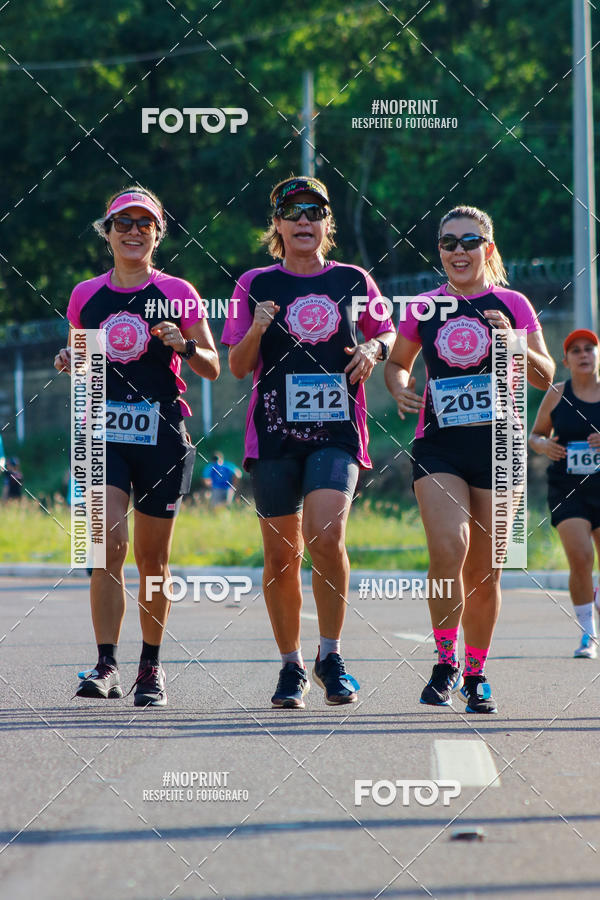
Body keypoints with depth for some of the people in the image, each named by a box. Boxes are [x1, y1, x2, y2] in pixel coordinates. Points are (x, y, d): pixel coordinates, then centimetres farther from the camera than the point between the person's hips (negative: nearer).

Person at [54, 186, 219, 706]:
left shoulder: (177, 294, 3)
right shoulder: (86, 296, 8)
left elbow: (213, 369, 5)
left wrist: (184, 346, -14)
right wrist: (70, 363, -2)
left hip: (161, 433, -1)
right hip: (104, 430, 1)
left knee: (153, 558, 5)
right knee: (107, 540, -16)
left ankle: (152, 667, 18)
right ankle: (107, 665, -14)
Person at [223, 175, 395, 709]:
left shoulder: (352, 281, 8)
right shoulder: (256, 285, 6)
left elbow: (388, 334, 21)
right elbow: (238, 367, 5)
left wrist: (374, 349, -1)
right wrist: (257, 331, -14)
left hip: (337, 430, -1)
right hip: (274, 432, 1)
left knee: (326, 536, -20)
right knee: (282, 554, 3)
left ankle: (330, 656, -6)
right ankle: (291, 667, 17)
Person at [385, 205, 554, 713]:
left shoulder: (511, 305, 4)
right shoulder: (424, 308, 8)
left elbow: (546, 377, 5)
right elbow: (397, 362, 21)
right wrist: (400, 387, -1)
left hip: (496, 443, 0)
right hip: (438, 444, 0)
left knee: (484, 572, 5)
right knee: (448, 547, -21)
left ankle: (476, 674, 22)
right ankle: (446, 663, -7)